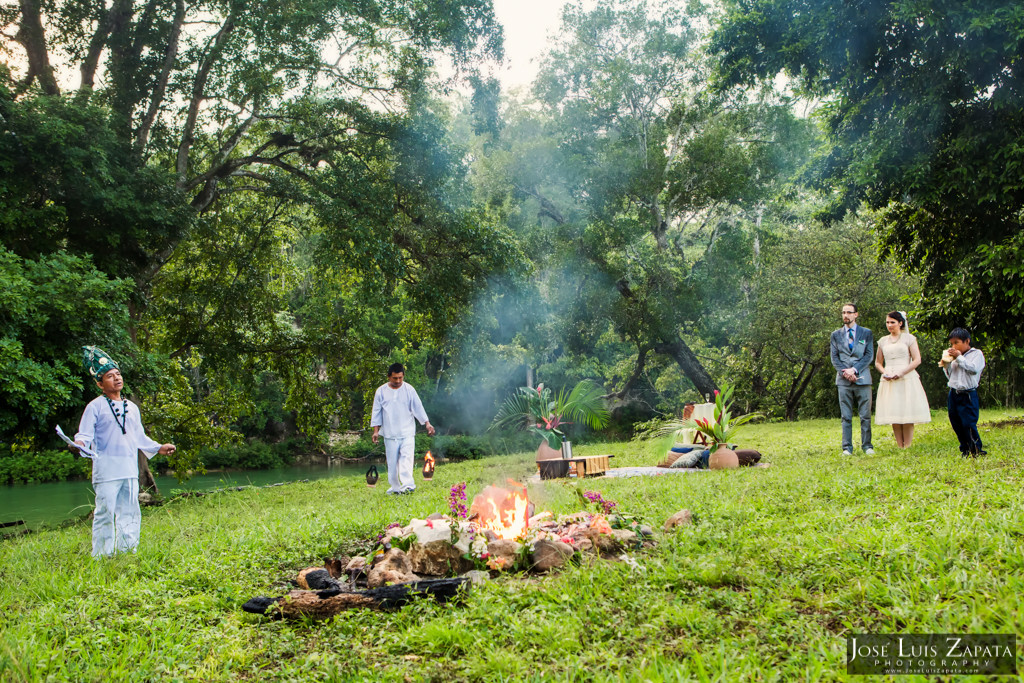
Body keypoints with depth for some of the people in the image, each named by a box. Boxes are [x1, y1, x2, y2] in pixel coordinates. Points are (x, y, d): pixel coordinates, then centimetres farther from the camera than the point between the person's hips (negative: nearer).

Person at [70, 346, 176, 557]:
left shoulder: (131, 407, 19)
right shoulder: (95, 407, 0)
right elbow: (85, 434, -6)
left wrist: (159, 448, 25)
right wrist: (79, 444, -27)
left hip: (130, 469, 6)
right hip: (106, 467, -6)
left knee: (130, 513, 8)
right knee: (105, 513, -7)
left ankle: (127, 552, 17)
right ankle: (101, 556, 0)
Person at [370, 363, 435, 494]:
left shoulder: (409, 389, 2)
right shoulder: (381, 391, 4)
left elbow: (418, 407, 4)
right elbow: (377, 412, 9)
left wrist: (427, 423, -3)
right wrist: (376, 431, 5)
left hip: (407, 432, -1)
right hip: (390, 433, 1)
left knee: (406, 457, -15)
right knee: (392, 461, 4)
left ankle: (407, 485, -22)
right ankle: (394, 487, 14)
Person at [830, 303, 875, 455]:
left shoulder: (867, 333, 9)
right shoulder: (836, 335, 12)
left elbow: (869, 355, 1)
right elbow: (834, 357, 8)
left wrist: (854, 369, -11)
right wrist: (845, 372, -9)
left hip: (862, 378, -1)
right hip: (843, 380, 1)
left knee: (865, 415, 0)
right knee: (846, 416, 2)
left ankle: (867, 445, 8)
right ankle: (847, 447, 5)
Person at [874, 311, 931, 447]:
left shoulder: (909, 338, 3)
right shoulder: (883, 341, 14)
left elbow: (917, 360, -3)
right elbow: (877, 362, 20)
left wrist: (901, 372, -14)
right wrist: (884, 372, -1)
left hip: (907, 379, -4)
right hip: (889, 381, 4)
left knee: (907, 414, -7)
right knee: (894, 415, 0)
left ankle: (908, 447, -5)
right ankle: (900, 447, 3)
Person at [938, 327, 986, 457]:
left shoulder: (976, 353, -1)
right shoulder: (954, 356, 14)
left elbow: (974, 368, -18)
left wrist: (959, 357, -15)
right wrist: (946, 365, 4)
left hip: (968, 395, -6)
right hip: (953, 394, 6)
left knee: (969, 424, -11)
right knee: (957, 425, 9)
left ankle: (977, 450, -1)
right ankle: (965, 450, 20)